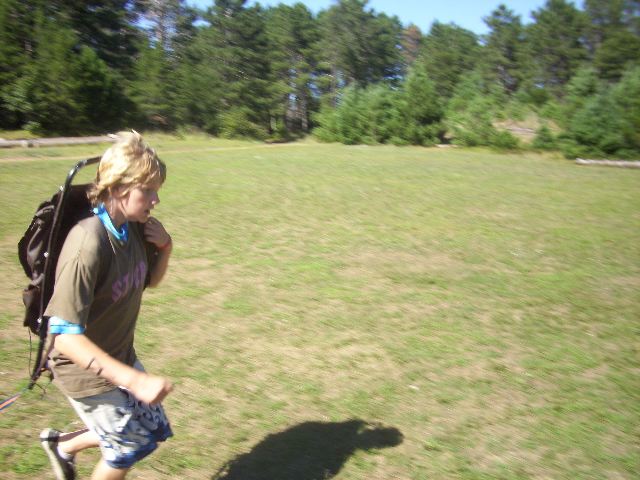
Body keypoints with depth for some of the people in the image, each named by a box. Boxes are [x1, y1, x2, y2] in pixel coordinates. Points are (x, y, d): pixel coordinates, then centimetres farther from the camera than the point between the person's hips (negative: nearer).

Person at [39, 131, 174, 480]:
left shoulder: (134, 228, -7)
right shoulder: (88, 245, -31)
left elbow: (150, 280, 10)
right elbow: (64, 336, -32)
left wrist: (165, 248, -11)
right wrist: (134, 379, -39)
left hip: (120, 359, 7)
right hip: (85, 371, -7)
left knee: (153, 431, 19)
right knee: (128, 450, 11)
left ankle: (63, 445, 39)